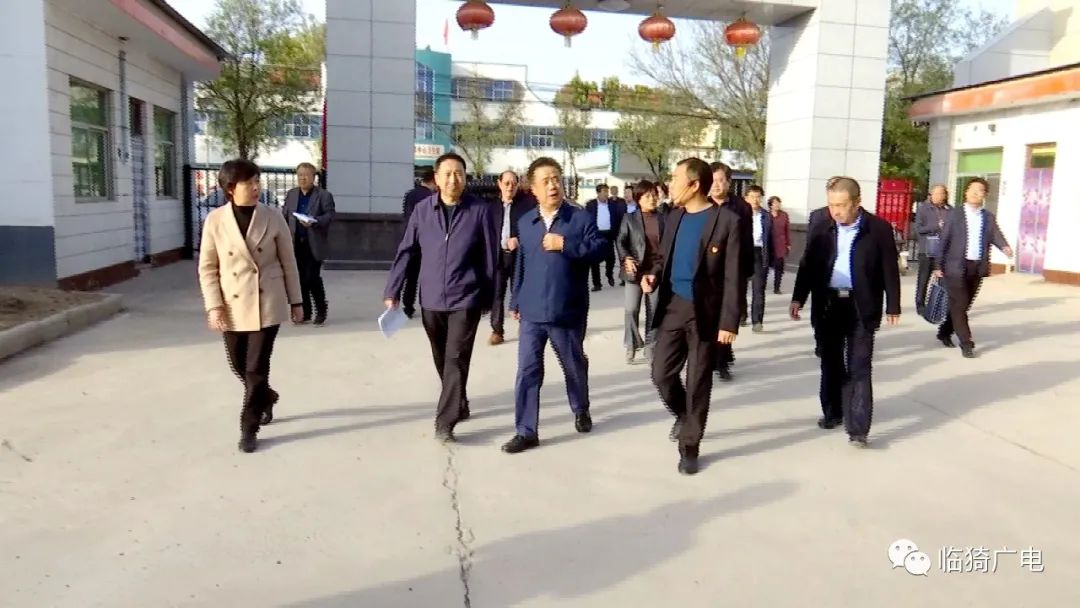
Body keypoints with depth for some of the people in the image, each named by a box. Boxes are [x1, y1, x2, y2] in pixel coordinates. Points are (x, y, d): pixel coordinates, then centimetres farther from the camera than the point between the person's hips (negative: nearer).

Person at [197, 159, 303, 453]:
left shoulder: (273, 218, -4)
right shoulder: (215, 220, -4)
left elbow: (288, 262, 2)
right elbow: (207, 268, 1)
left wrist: (296, 301, 4)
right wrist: (214, 306, -8)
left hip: (267, 304, -2)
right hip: (233, 306, 2)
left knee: (257, 368, -2)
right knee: (240, 366, 15)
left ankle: (249, 428, 12)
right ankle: (266, 398, 44)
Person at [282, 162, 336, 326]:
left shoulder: (324, 195, -1)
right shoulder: (291, 194, 13)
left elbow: (330, 215, -9)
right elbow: (285, 217, 12)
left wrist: (314, 222, -25)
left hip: (314, 244, -4)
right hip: (296, 243, 5)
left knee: (312, 277, -7)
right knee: (301, 278, 5)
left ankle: (321, 311, 9)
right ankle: (305, 313, 14)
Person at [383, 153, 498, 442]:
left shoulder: (481, 210, -7)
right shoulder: (422, 209, 1)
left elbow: (490, 257, -2)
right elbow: (406, 252, 4)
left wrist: (490, 298, 0)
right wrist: (392, 291, 1)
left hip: (466, 299, -4)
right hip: (431, 299, 4)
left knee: (456, 359, -7)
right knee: (442, 360, 16)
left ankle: (445, 422, -1)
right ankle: (459, 405, 37)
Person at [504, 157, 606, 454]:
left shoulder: (581, 217, -4)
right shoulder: (525, 222, 8)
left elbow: (601, 248, -14)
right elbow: (521, 266, 13)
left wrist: (565, 245, -21)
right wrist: (515, 302, 15)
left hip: (568, 311, -2)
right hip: (532, 312, 2)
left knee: (574, 366, 16)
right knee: (527, 371, 1)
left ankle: (581, 410, 42)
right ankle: (526, 431, 9)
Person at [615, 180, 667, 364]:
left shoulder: (663, 217, 3)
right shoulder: (629, 218, 0)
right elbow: (620, 241, -2)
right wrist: (625, 259, -18)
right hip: (635, 270, -1)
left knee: (653, 310, 7)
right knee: (631, 309, -4)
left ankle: (650, 346, 19)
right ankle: (632, 345, 13)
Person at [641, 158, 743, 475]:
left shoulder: (727, 220, -12)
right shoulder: (675, 216, 7)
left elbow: (734, 277, -12)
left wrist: (729, 321, -17)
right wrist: (653, 275, -4)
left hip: (706, 312, -5)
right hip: (673, 306, 5)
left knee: (697, 382, 5)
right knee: (661, 373, 5)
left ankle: (689, 447, 20)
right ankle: (683, 415, 36)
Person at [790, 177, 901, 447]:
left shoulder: (879, 229, -5)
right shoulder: (821, 228, 3)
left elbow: (890, 270, -2)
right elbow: (808, 266, 7)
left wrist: (893, 306, -1)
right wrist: (798, 298, 1)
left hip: (861, 307, -3)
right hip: (828, 304, 3)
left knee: (859, 367, -2)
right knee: (830, 362, 13)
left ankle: (857, 427, -1)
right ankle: (833, 412, 29)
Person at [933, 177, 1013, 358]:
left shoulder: (989, 217, 9)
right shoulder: (954, 214, -1)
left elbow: (996, 235, -5)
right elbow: (944, 241, -1)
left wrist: (1005, 247, -28)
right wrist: (938, 265, -4)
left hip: (978, 267, 4)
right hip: (956, 266, -4)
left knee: (964, 304, 12)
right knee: (959, 304, -7)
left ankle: (945, 332, 31)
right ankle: (966, 343, -2)